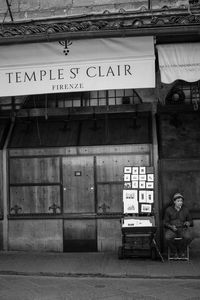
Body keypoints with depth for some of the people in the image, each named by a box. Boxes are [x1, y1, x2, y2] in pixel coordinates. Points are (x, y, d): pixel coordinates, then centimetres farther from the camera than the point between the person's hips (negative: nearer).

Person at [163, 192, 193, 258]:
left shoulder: (186, 210, 10)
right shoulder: (169, 210, 7)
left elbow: (191, 221, 16)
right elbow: (165, 223, 6)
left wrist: (188, 223, -9)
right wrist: (171, 226, -15)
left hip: (183, 228, 1)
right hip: (171, 229, -1)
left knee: (188, 237, -32)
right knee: (167, 237, -34)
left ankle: (181, 251, -4)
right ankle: (174, 252, -5)